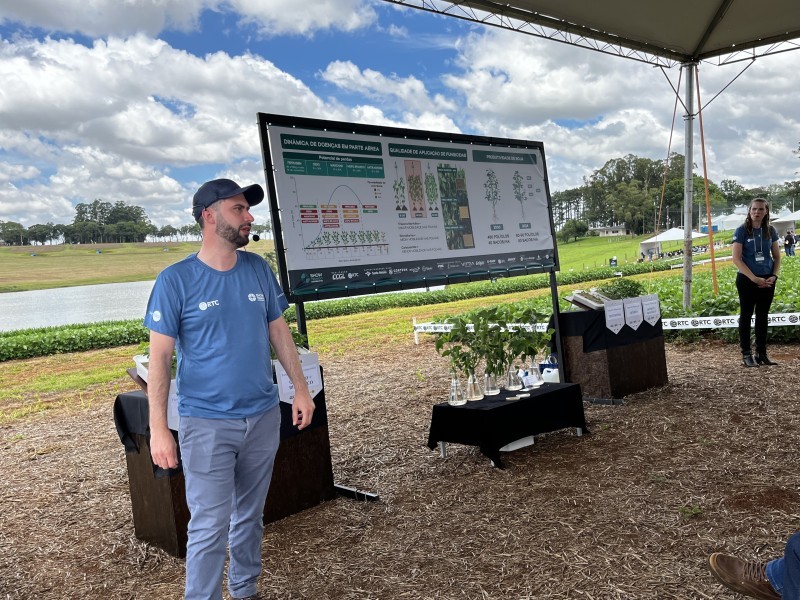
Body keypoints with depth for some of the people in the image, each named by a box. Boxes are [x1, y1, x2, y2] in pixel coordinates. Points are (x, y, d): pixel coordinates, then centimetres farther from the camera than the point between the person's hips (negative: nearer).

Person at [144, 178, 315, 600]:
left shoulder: (258, 269, 2)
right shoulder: (176, 280, -10)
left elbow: (279, 332, 11)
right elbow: (159, 357, -9)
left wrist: (300, 388, 8)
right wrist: (158, 429, -14)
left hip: (264, 417, 4)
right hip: (207, 424, -4)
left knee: (250, 516, 17)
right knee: (209, 528, 0)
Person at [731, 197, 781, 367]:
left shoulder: (770, 231, 4)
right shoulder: (742, 230, -8)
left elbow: (777, 256, 11)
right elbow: (737, 259, -12)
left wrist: (774, 276, -6)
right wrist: (754, 278, -17)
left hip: (767, 280, 4)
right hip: (747, 280, -4)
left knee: (763, 317, 10)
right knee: (746, 316, 3)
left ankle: (761, 353, 18)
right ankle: (746, 354, 9)